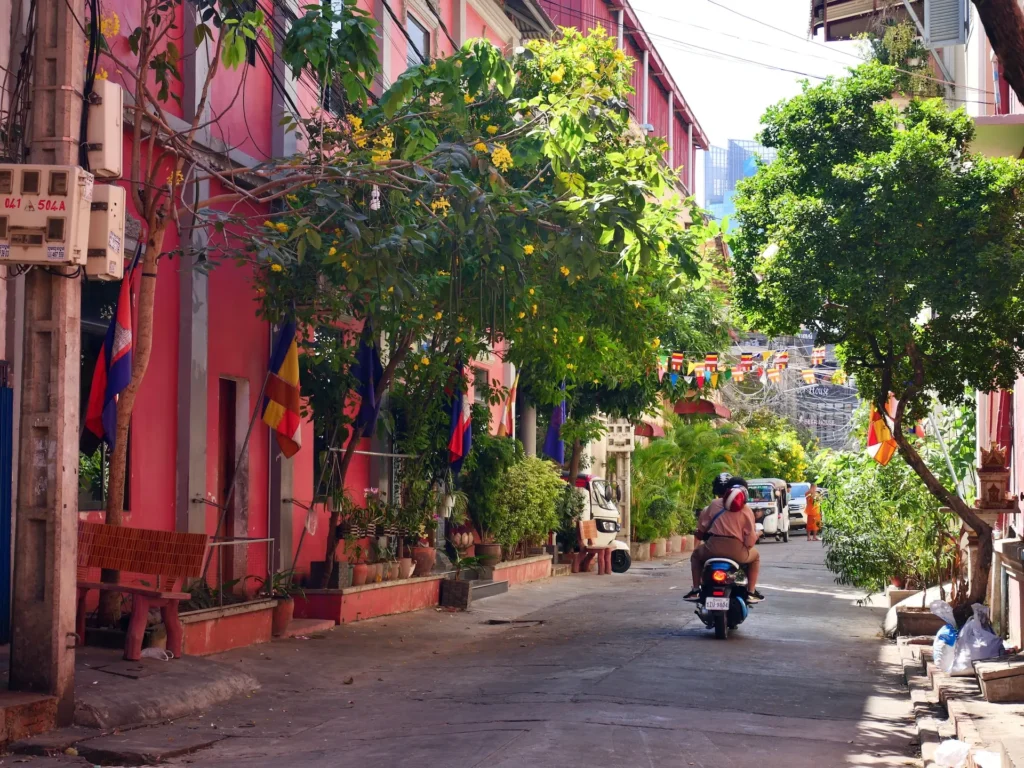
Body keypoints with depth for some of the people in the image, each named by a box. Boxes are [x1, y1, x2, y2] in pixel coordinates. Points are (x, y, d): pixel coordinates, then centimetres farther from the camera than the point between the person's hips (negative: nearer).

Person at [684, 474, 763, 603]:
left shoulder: (714, 504, 7)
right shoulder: (746, 511, 5)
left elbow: (701, 529, 11)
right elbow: (750, 541, -1)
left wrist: (700, 534, 34)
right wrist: (757, 534, 21)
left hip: (713, 549, 1)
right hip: (737, 552, 0)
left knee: (696, 554, 33)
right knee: (755, 556, 31)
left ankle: (695, 590, 19)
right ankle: (751, 592, 19)